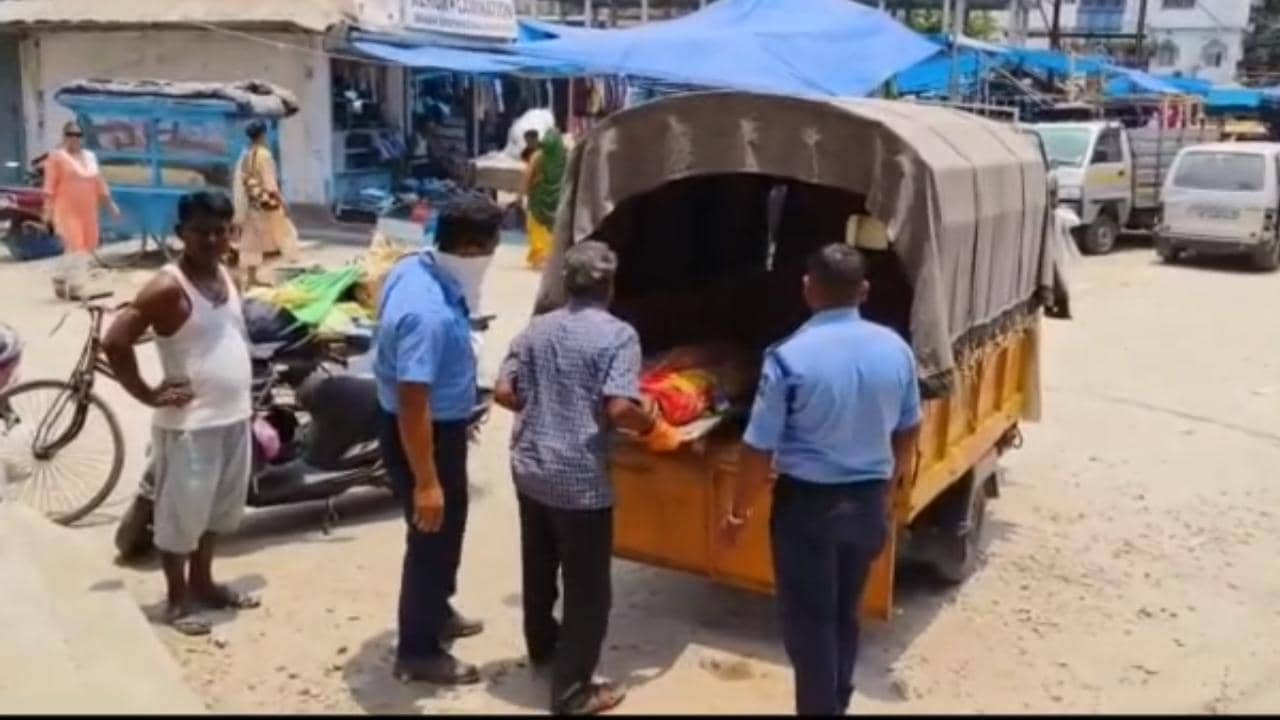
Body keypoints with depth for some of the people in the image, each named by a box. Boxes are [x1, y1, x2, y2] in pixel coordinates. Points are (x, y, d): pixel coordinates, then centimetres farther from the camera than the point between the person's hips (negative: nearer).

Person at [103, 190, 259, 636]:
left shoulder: (225, 277, 7)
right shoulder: (168, 288, -18)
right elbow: (115, 341, -22)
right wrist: (148, 394, -17)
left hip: (233, 417, 8)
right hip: (189, 424, -8)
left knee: (217, 507, 20)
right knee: (180, 512, 6)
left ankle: (203, 582, 37)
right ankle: (178, 599, 21)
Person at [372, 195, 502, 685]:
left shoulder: (412, 267, -3)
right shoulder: (430, 314, -34)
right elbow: (414, 406, -32)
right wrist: (426, 482, -26)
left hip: (439, 426, 10)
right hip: (426, 435, -10)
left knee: (448, 529, 26)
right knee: (432, 537, 7)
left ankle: (437, 613, 47)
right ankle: (418, 651, 25)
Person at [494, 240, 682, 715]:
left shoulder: (536, 329, 5)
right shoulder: (617, 335, -13)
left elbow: (504, 393, 3)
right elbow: (621, 409, -23)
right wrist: (655, 428, -4)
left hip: (529, 470, 7)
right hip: (581, 480, -7)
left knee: (538, 566, 25)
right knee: (587, 586, 6)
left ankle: (542, 646, 47)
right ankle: (572, 690, 13)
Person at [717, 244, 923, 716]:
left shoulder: (790, 356, -19)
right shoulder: (895, 349, -3)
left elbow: (760, 449, -15)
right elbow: (908, 433, 9)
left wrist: (738, 512, -2)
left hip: (808, 502, -5)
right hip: (868, 500, 5)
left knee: (808, 620, 9)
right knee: (845, 613, 22)